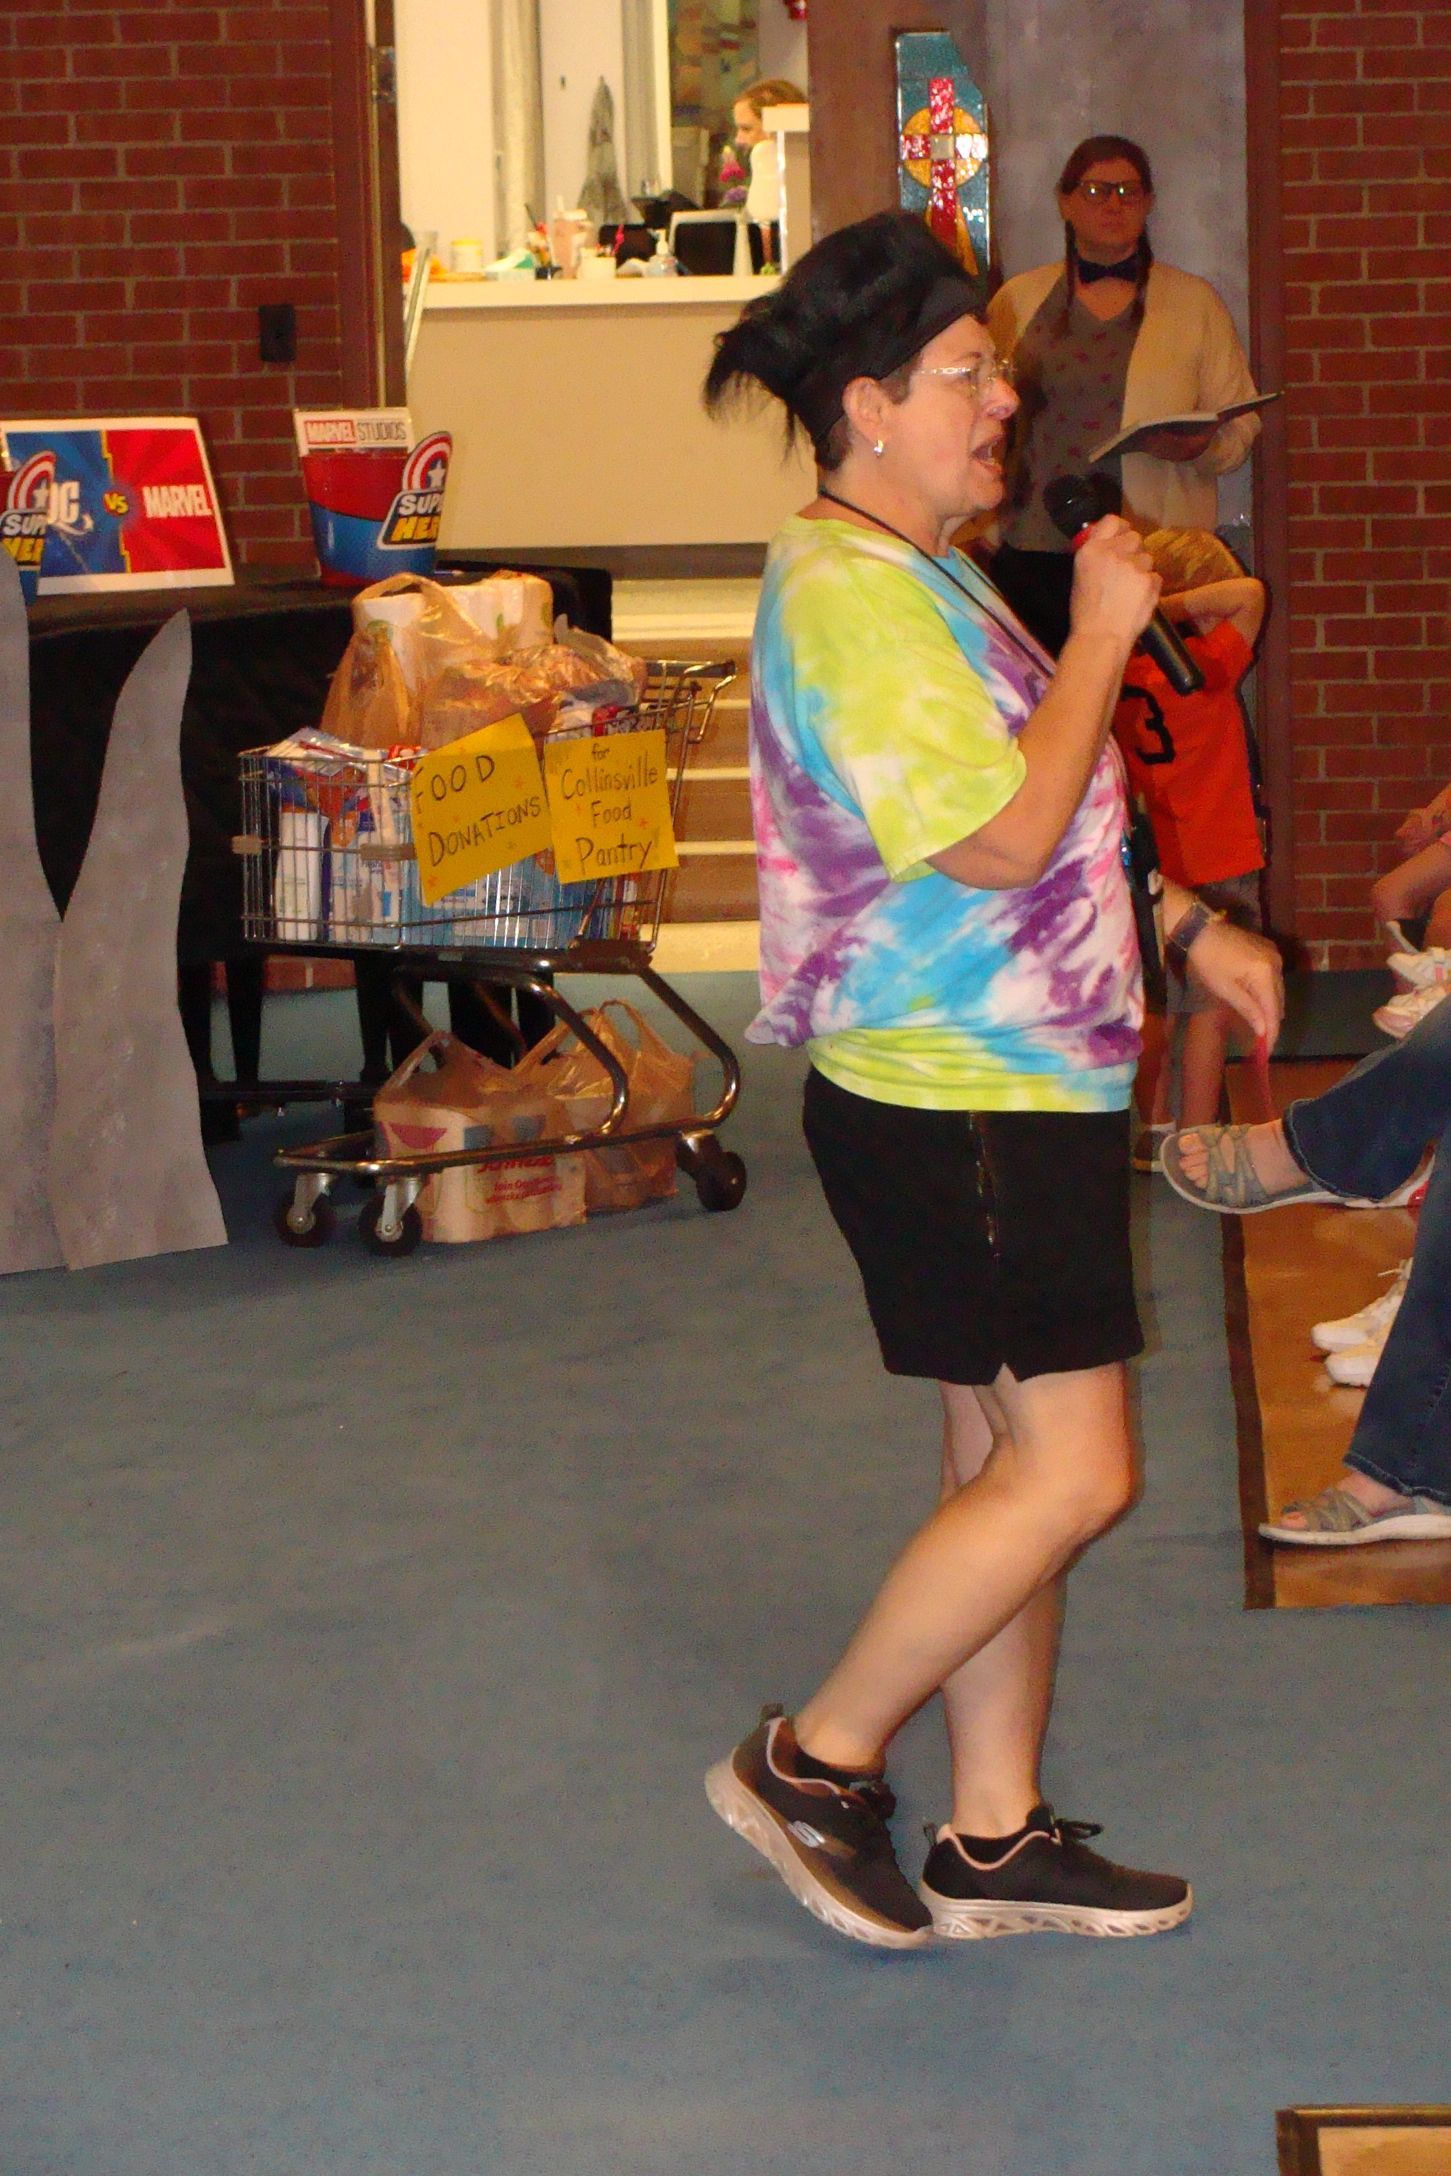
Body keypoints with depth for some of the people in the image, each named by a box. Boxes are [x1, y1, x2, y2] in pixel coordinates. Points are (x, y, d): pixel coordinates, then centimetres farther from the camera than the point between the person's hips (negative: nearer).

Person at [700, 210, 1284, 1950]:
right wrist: (1104, 633, -17)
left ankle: (994, 1836, 20)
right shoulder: (849, 593, -19)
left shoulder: (909, 571, 15)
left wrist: (1183, 927, 19)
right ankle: (813, 1764, 4)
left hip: (1005, 1086, 11)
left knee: (1004, 1460, 13)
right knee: (1070, 1472, -8)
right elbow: (1004, 839, -25)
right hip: (951, 1104, -11)